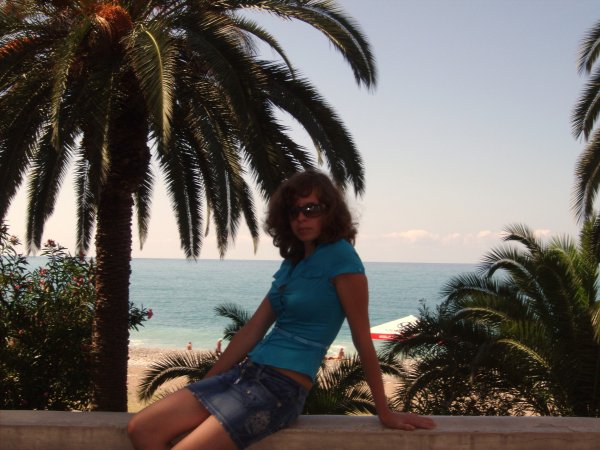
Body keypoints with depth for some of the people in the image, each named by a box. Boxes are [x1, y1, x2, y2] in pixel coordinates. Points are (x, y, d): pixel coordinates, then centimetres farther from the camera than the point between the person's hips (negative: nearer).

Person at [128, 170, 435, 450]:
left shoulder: (340, 257, -9)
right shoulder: (292, 262, 15)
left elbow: (362, 340, -8)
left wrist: (384, 412, -4)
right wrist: (203, 386, 14)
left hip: (281, 387, -8)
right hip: (245, 372, 8)